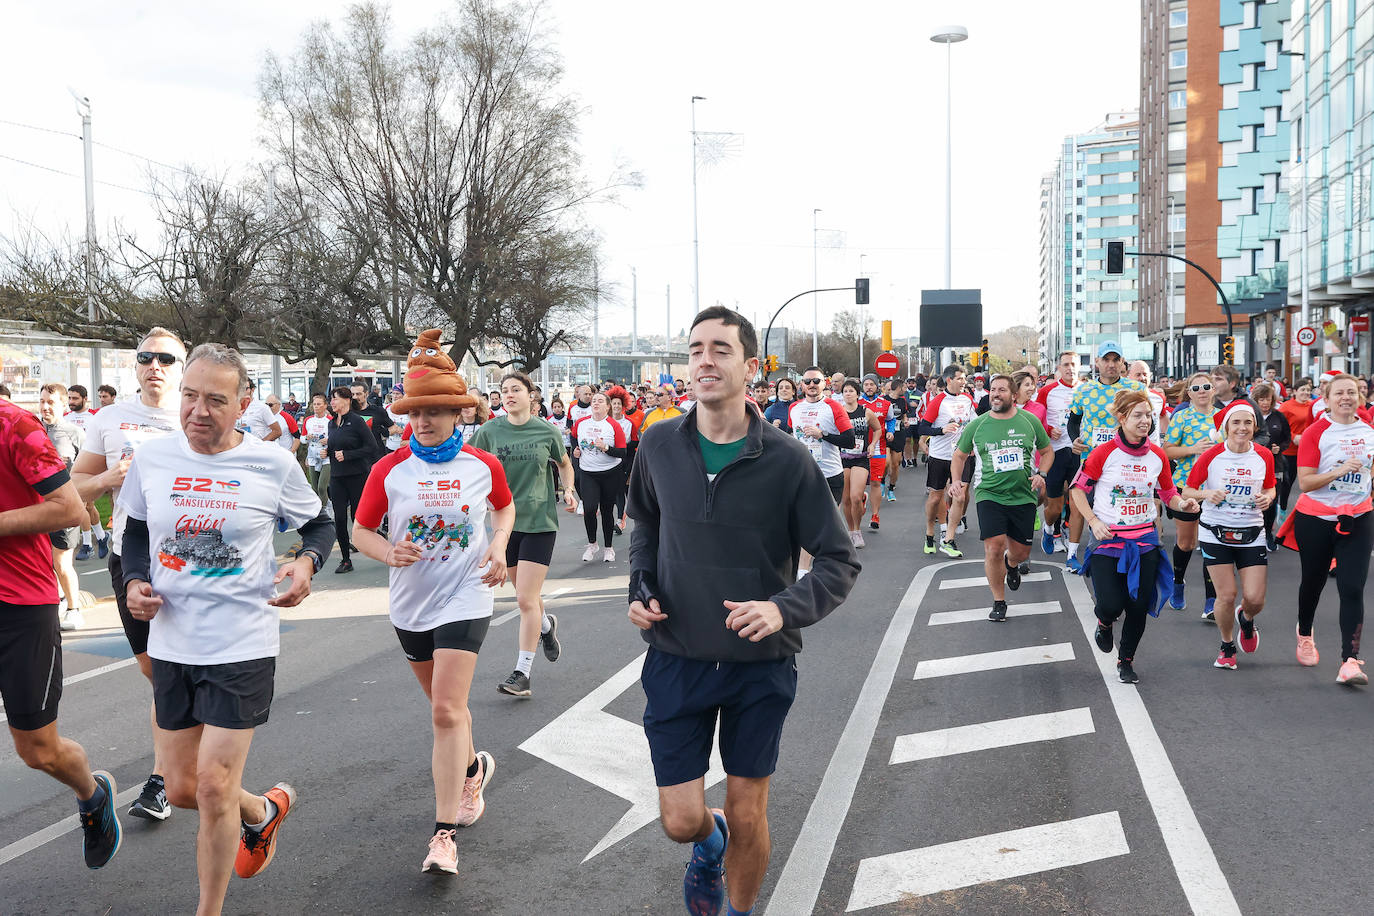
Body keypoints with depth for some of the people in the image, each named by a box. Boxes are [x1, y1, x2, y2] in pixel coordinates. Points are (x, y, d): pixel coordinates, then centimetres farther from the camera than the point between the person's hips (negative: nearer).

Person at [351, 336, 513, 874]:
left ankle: (445, 833, -7)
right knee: (444, 703, 20)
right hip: (411, 602, 3)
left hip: (464, 600, -3)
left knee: (447, 710, -13)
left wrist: (499, 545, -5)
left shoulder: (483, 466, -6)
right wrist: (389, 553, -20)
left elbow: (505, 507, 14)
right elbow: (361, 531, 1)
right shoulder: (390, 470, -6)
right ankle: (472, 769, 49)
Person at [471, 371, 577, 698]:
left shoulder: (547, 432, -2)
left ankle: (522, 672, 0)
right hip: (506, 520, 3)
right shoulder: (489, 431, -1)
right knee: (526, 595, 17)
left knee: (526, 600, -8)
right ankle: (546, 624, 50)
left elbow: (565, 464, 15)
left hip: (539, 520, -3)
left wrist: (568, 491, -1)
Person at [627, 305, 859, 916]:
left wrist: (784, 608, -25)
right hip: (677, 659, 2)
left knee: (748, 818, 9)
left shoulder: (787, 460, -13)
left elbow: (839, 562, -8)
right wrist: (641, 587, 0)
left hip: (761, 663, -1)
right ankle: (709, 843, 41)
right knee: (680, 820, 4)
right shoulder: (659, 446, -4)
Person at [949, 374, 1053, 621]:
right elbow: (960, 455, 14)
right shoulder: (977, 425, 1)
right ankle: (998, 601, 4)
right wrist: (955, 480, -2)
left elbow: (1047, 451, 14)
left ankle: (1012, 564, 48)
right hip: (989, 494, -1)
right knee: (994, 547, -15)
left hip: (1024, 496, 1)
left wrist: (1041, 474, -3)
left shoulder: (1029, 421, 2)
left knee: (1021, 552, 8)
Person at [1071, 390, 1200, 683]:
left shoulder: (1157, 455, 1)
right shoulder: (1104, 453, -10)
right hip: (1108, 538, -3)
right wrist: (1094, 522, -11)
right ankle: (1104, 623, 28)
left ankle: (1126, 660, 27)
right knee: (1111, 605, -12)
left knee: (1139, 606, 3)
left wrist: (1182, 504, -10)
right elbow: (1078, 489, -2)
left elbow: (1168, 494, 12)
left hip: (1144, 539, 3)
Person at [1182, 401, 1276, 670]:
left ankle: (1246, 619, 34)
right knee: (1226, 596, -5)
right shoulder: (1211, 456, -9)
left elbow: (1269, 488, 15)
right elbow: (1187, 491, -3)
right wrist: (1206, 494, -23)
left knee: (1255, 599, -5)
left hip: (1252, 534, 2)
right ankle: (1227, 647, 22)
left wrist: (1268, 497, -8)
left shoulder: (1264, 456, -1)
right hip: (1216, 534, -2)